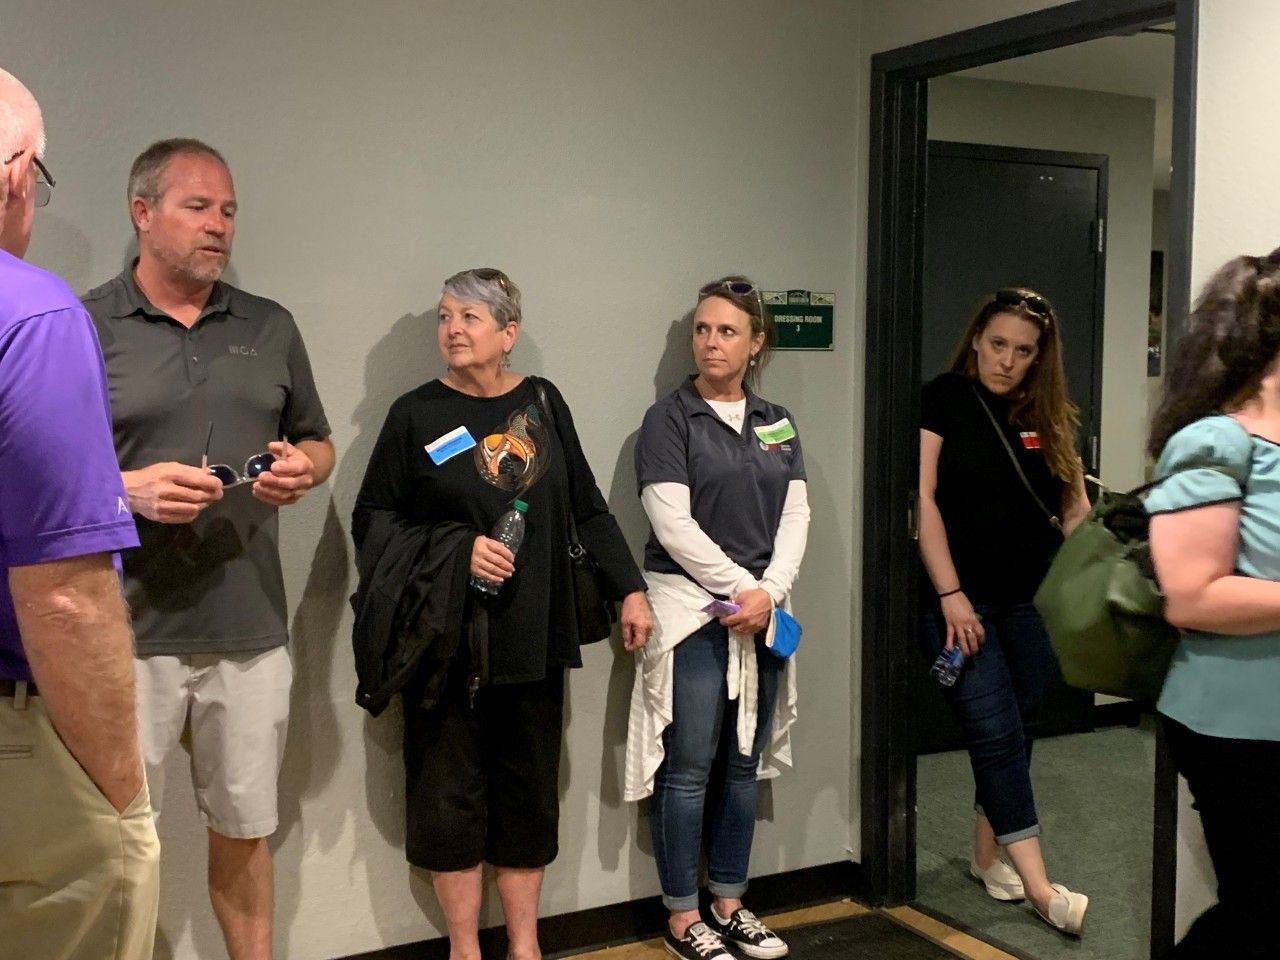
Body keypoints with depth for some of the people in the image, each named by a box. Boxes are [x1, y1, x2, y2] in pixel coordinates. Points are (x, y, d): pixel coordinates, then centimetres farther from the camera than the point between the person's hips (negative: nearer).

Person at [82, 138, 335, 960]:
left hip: (251, 630, 4)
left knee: (245, 830, 15)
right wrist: (127, 489, -19)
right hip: (128, 631, -3)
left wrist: (302, 469, -5)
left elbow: (319, 444, 18)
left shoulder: (271, 328, 11)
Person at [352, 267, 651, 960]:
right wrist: (459, 548, -15)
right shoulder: (416, 415, -3)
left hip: (533, 639, 3)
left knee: (529, 792, 10)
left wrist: (630, 590, 7)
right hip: (447, 640, -3)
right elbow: (372, 522, -4)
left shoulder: (543, 403, 6)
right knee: (450, 795, 4)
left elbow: (589, 509, 11)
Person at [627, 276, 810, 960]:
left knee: (743, 766, 11)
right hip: (691, 610, -5)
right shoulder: (669, 418, -3)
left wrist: (769, 591, -8)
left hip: (761, 611, 5)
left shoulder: (777, 424, 13)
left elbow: (795, 516, 6)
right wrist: (739, 587, -12)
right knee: (689, 768, -2)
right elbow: (673, 525, -12)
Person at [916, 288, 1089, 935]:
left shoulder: (1050, 416, 10)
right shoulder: (943, 400, -4)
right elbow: (923, 498, -9)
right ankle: (1038, 886, -3)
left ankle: (988, 856, 26)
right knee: (996, 734, -6)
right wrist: (950, 594, -14)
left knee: (1014, 732, 11)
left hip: (1033, 602, 5)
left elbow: (1073, 508, 11)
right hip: (960, 601, -5)